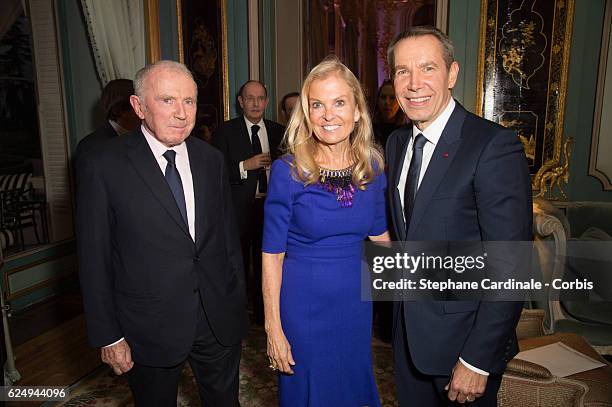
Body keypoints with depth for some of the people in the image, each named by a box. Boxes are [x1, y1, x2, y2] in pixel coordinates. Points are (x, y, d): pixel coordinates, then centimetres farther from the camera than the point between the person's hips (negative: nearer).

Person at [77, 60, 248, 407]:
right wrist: (108, 336, -6)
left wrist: (239, 301, 7)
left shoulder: (212, 160, 1)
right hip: (150, 328, -3)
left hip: (221, 321, 4)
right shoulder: (103, 167, -12)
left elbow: (229, 235, 6)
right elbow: (94, 259, -8)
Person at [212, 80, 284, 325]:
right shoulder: (225, 131, -3)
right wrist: (245, 166, -20)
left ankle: (264, 313, 33)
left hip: (270, 206, 3)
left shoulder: (278, 132, 7)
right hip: (238, 210, -3)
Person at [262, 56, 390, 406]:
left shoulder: (372, 167, -5)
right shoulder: (288, 171, -16)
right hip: (303, 302, -3)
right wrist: (273, 328, -10)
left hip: (356, 300, 3)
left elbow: (379, 236, 8)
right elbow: (272, 254, -11)